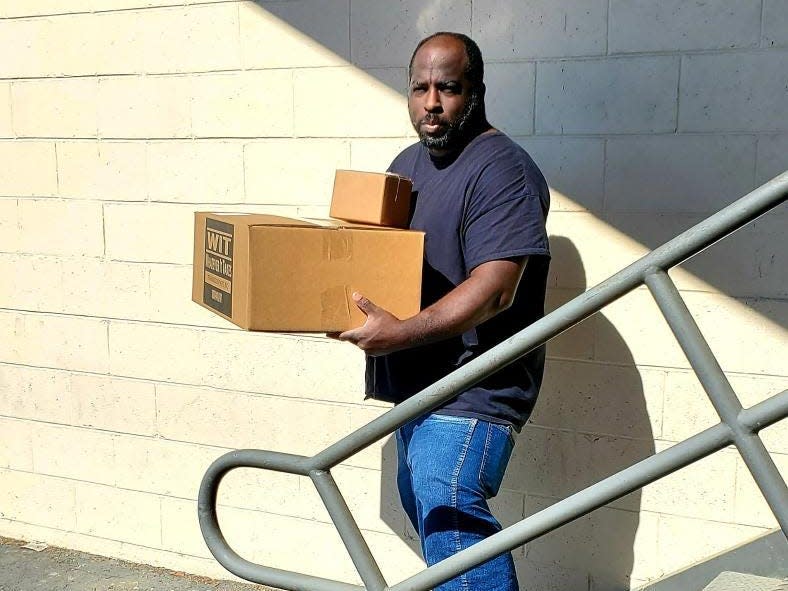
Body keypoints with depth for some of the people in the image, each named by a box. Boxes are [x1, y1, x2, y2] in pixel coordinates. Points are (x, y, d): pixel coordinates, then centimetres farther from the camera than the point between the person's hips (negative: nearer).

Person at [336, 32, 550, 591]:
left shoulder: (502, 169, -16)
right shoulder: (410, 162, 13)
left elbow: (493, 290, -25)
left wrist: (400, 333, -31)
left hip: (473, 388, -10)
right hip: (417, 383, 10)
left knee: (449, 513, -19)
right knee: (424, 504, 19)